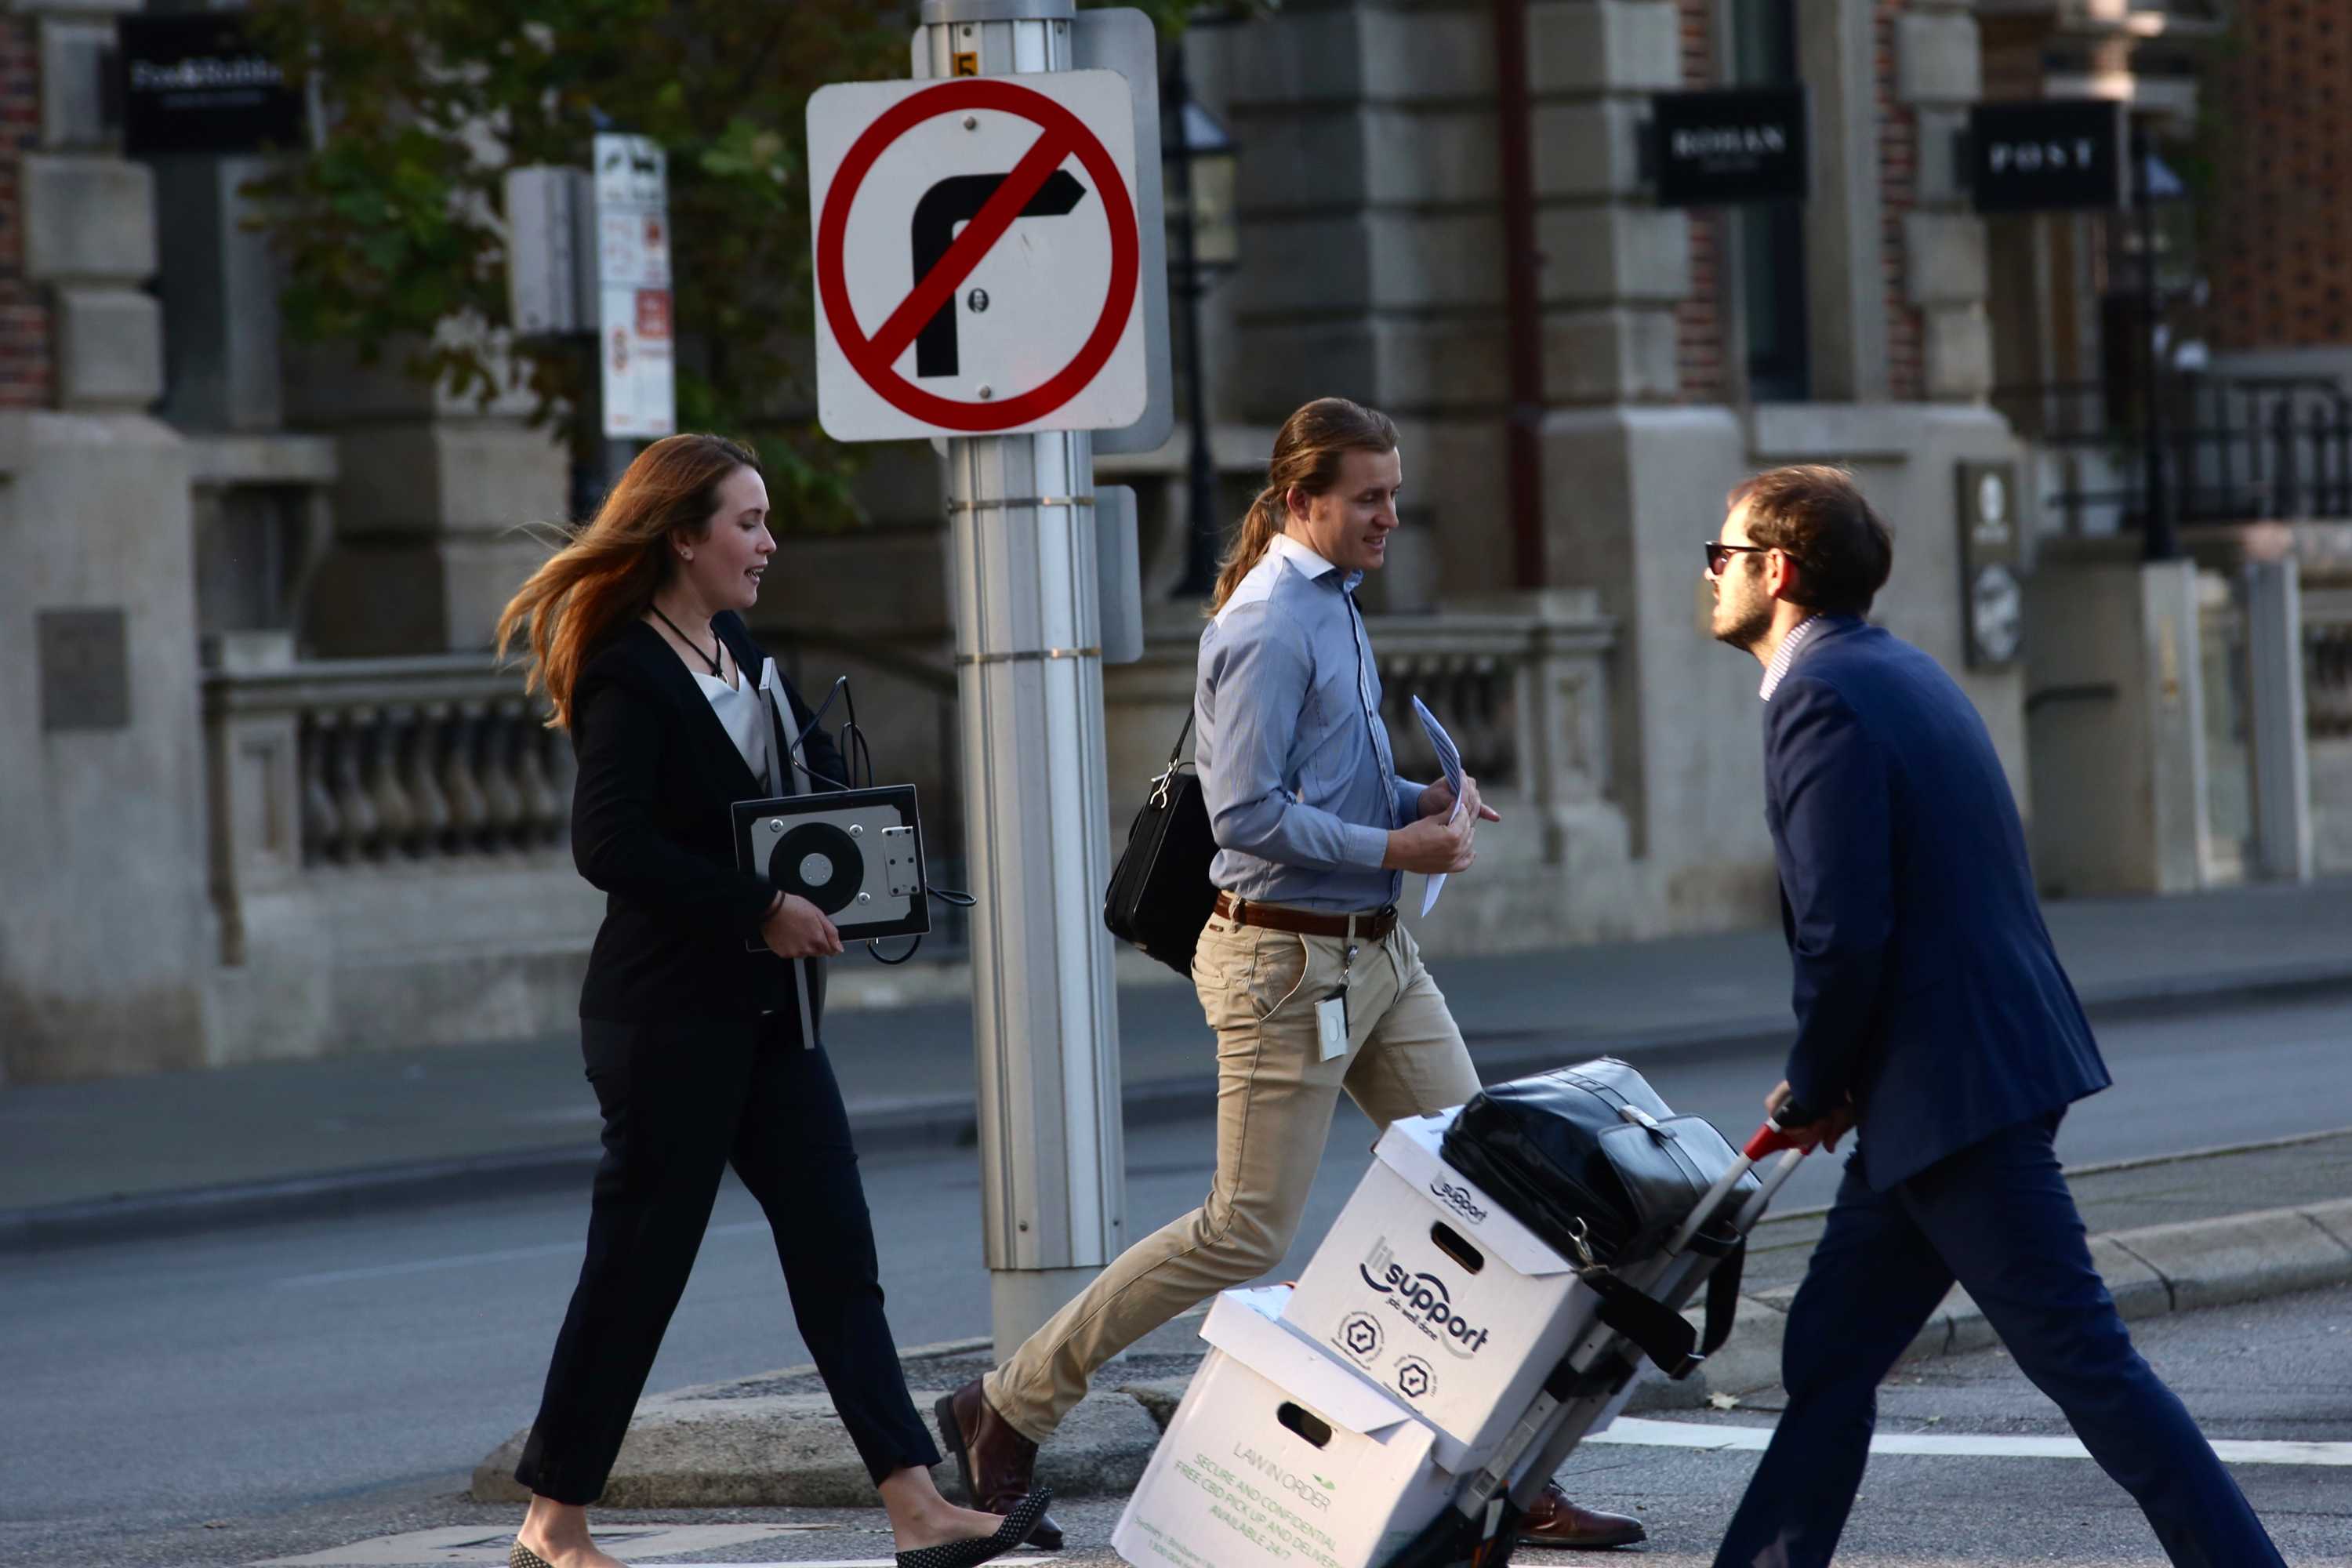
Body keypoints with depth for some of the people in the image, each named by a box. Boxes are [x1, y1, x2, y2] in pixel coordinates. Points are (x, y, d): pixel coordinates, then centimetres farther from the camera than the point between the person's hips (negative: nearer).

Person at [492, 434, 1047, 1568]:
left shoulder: (740, 654, 14)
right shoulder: (628, 676, -14)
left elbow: (818, 787, 22)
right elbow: (609, 845, -24)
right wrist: (762, 910, -21)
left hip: (767, 1009, 9)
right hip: (669, 1017, -9)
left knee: (836, 1254, 2)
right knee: (639, 1264, -1)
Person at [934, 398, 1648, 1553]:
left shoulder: (1334, 605, 14)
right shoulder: (1270, 624, -16)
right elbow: (1247, 812, -22)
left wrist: (1423, 800, 7)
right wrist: (1394, 847, -17)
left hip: (1374, 953, 10)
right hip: (1287, 959, -10)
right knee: (1247, 1233, -5)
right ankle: (1007, 1411, 6)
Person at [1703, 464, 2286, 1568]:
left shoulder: (1820, 698, -15)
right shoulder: (1898, 671, 16)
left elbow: (1843, 933, -22)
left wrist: (1814, 1089, -6)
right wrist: (1830, 1084, 14)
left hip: (1951, 1091, -10)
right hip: (1982, 1061, 10)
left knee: (2082, 1361, -6)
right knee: (1827, 1360, 13)